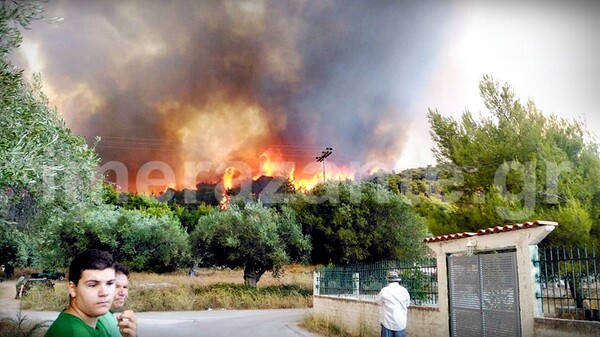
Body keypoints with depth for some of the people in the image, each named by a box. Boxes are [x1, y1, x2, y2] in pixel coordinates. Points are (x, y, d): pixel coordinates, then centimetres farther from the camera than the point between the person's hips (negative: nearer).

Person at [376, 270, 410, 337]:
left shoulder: (385, 290, -10)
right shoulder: (404, 290, -3)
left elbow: (378, 301, 7)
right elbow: (407, 306, 8)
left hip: (388, 323, -2)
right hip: (401, 323, 2)